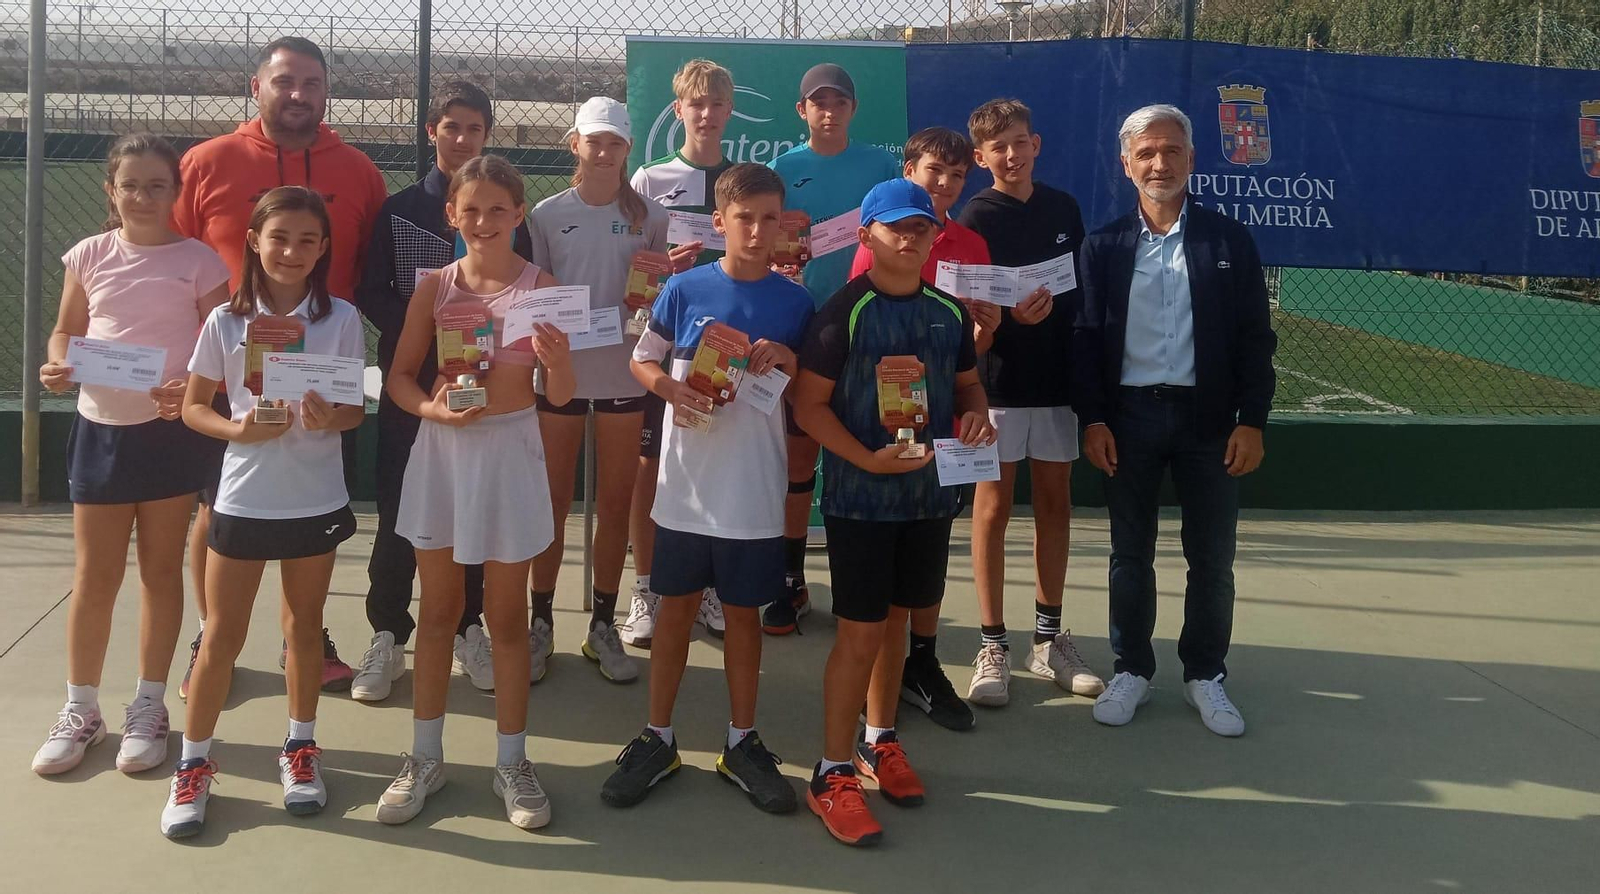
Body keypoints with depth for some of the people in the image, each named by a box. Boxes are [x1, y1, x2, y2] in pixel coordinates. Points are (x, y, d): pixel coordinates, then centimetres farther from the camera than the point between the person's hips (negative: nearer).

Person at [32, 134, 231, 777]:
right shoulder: (89, 257, 3)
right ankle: (80, 710, 22)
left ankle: (148, 708, 22)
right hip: (100, 426, 2)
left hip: (172, 428, -2)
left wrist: (194, 389, -23)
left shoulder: (199, 261, -4)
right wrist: (57, 366, -10)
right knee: (94, 576, 8)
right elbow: (66, 331, 12)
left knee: (161, 571, 9)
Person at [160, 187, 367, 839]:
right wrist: (239, 430, -17)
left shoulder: (341, 319, -4)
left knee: (304, 625, 14)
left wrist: (329, 419, -24)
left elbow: (355, 409, -1)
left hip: (316, 498, 0)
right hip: (243, 498, 0)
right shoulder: (226, 321, -4)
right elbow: (193, 406, 2)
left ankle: (300, 748, 31)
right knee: (222, 634, 6)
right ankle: (194, 764, 20)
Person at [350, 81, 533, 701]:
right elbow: (371, 293, 1)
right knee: (398, 510, 1)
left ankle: (468, 631, 19)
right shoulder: (399, 210, 6)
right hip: (410, 379, -1)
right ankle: (387, 638, 10)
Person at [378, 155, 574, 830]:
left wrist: (556, 361, -27)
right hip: (442, 447, 2)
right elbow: (400, 376, 4)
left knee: (506, 616, 8)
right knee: (438, 610, 12)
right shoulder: (435, 286, 0)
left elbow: (560, 396, -6)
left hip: (510, 450, -2)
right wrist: (432, 408, -16)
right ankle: (425, 758, 24)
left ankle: (511, 762, 20)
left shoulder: (541, 286, -5)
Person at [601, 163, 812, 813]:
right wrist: (672, 388, -14)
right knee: (677, 608, 10)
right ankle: (657, 738, 23)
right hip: (686, 486, 0)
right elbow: (642, 361, 7)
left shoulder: (794, 303, 0)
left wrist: (789, 361, -14)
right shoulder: (685, 290, -3)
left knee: (744, 612, 11)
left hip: (755, 493, 1)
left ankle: (742, 743, 25)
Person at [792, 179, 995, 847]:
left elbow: (967, 383, 19)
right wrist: (868, 460, -22)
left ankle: (879, 741, 35)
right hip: (859, 497, -5)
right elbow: (808, 404, -12)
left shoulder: (949, 312, 6)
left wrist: (977, 416, -4)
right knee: (860, 633, -3)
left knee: (896, 619, 17)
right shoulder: (845, 312, -11)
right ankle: (832, 773, 9)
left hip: (929, 491, 5)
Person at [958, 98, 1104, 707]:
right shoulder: (976, 219, -5)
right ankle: (993, 646, 10)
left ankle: (1049, 639, 22)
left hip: (1058, 377, 4)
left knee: (1055, 503, 10)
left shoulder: (1063, 208, 7)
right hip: (998, 382, -4)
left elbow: (1083, 288, 14)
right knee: (993, 508, 2)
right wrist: (1012, 314, -27)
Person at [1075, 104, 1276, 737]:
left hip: (1208, 417, 0)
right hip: (1129, 417, 0)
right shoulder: (1103, 247, 4)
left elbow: (1255, 337, 1)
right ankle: (1132, 670, 22)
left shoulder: (1229, 240, 2)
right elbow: (1085, 339, 3)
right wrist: (1092, 419, -6)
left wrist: (1252, 420, -6)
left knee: (1212, 558, 7)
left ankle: (1205, 675, 21)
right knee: (1130, 554, 8)